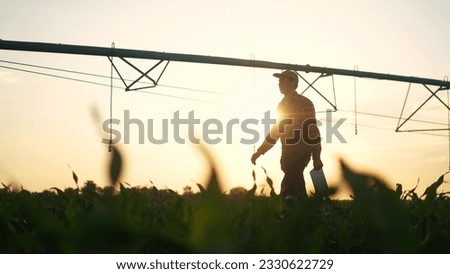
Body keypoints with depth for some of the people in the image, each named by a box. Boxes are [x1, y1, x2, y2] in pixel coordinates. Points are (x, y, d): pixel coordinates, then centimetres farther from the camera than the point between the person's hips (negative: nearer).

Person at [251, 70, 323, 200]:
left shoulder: (304, 103, -7)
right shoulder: (282, 105, 15)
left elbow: (313, 132, -10)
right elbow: (275, 131, 21)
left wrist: (316, 158, -14)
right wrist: (259, 152, 17)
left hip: (301, 152, -7)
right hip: (287, 153, 7)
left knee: (288, 188, -18)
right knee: (298, 189, 8)